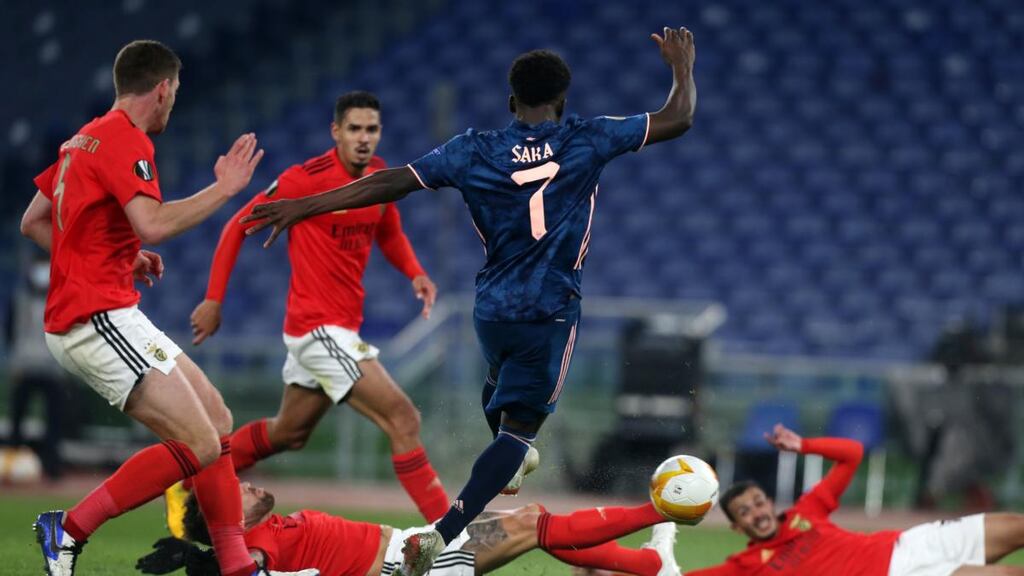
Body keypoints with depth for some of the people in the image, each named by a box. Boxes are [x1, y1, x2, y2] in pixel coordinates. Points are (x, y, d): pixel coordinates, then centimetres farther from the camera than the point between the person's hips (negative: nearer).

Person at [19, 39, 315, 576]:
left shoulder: (85, 139, 17)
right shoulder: (125, 140, -13)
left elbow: (33, 222, 22)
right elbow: (153, 224, -27)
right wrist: (224, 189, -15)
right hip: (98, 318, -11)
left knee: (215, 417, 12)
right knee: (198, 445, -15)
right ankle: (69, 530, -10)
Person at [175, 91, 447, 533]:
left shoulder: (380, 175, 6)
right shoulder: (306, 179, -15)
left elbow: (389, 235, 23)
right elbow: (238, 226, -8)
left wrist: (415, 273, 2)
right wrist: (214, 299, -10)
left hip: (342, 326, 9)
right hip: (318, 326, -9)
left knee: (288, 434, 23)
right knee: (403, 419, -15)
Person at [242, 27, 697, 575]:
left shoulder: (473, 153, -5)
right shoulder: (586, 141, -7)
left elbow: (388, 183, -7)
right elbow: (677, 119, -1)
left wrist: (303, 206, -2)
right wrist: (682, 66, 19)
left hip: (491, 307, 3)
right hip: (550, 314, -3)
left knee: (501, 381, 34)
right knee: (517, 423, -3)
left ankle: (513, 464, 61)